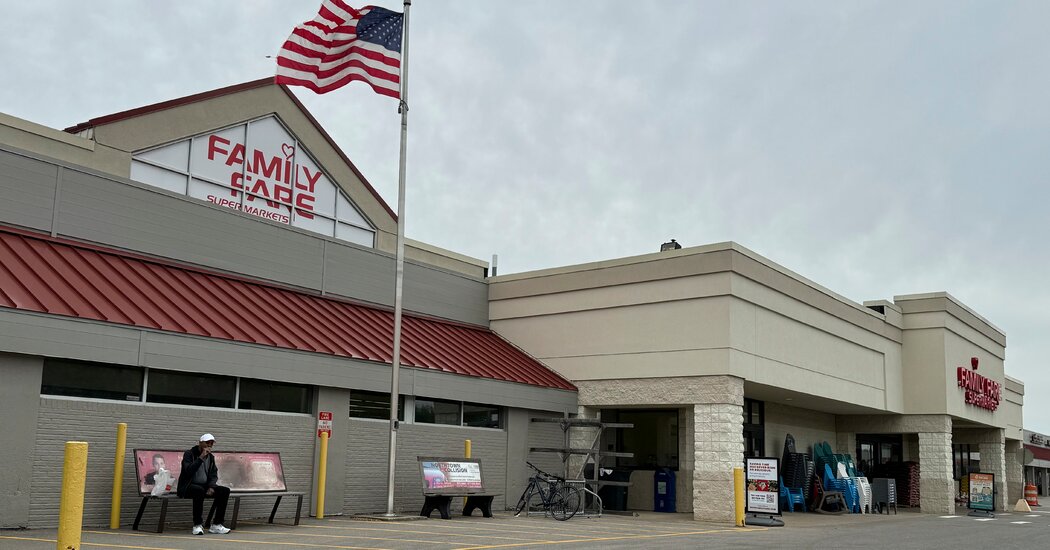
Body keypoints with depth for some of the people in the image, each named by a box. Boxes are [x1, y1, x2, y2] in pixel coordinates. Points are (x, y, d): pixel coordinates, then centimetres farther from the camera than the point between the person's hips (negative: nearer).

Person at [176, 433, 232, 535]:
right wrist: (201, 457, -24)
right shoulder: (189, 454, -6)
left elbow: (214, 475, 10)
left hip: (204, 486, 6)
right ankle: (197, 525, -31)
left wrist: (211, 487, -9)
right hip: (187, 487, -6)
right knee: (199, 490, -39)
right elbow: (189, 471, -23)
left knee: (225, 490, -16)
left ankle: (216, 525, -16)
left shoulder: (211, 457, 12)